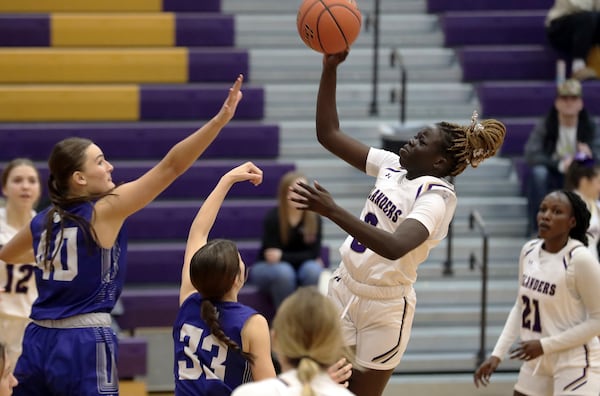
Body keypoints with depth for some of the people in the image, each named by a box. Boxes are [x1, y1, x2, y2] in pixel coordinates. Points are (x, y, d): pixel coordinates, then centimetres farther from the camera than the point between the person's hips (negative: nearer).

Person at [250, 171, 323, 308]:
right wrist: (300, 258, -22)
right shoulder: (272, 217, -18)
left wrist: (282, 256, -22)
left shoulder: (314, 218, -10)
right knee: (283, 271, -35)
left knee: (312, 269, -30)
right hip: (267, 268, -2)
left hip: (300, 268, 2)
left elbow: (314, 254, -12)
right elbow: (271, 255, -16)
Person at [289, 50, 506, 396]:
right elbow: (328, 134, 5)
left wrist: (333, 212, -42)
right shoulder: (394, 166, 2)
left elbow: (395, 247, -36)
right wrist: (330, 68, -4)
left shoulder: (438, 195, -19)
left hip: (385, 307, -6)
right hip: (344, 288, 6)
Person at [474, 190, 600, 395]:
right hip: (538, 362, 7)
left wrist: (545, 345, -18)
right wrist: (497, 354, 7)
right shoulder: (529, 251, 2)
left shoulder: (580, 259, -19)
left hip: (575, 363, -7)